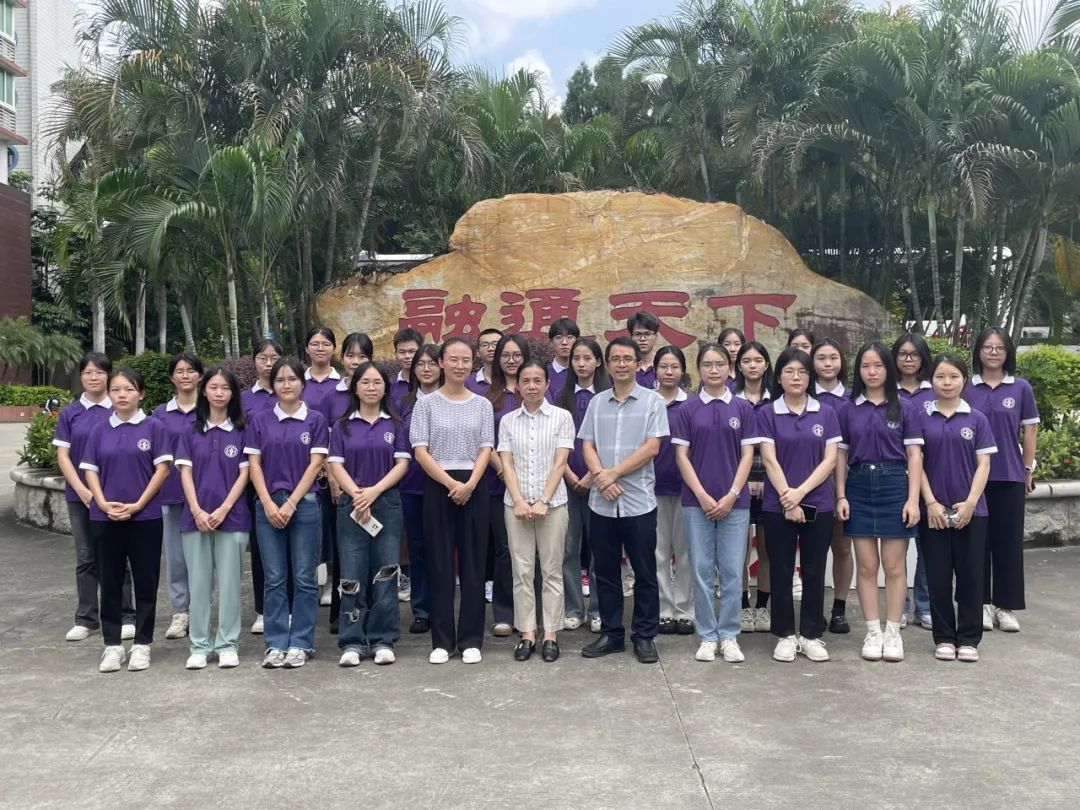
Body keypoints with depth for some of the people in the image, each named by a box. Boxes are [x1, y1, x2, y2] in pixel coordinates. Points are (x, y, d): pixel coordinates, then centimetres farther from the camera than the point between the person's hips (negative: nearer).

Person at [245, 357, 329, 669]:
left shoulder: (315, 420, 2)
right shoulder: (261, 421, 7)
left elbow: (315, 464, -3)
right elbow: (254, 464, 4)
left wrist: (290, 503, -10)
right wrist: (269, 504, -7)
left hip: (303, 503, -1)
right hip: (268, 505, 2)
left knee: (304, 578, 2)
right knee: (274, 578, 5)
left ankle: (300, 644, 11)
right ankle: (275, 644, 12)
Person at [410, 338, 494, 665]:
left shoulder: (482, 404, 7)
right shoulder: (426, 403, 2)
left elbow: (485, 450, 3)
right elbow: (420, 451, -4)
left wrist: (470, 484, -14)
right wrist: (451, 484, -14)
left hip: (475, 488, 1)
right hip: (438, 487, -1)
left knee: (473, 563, 3)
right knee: (439, 563, 3)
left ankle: (470, 640, 12)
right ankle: (442, 640, 12)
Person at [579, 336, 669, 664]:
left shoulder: (652, 401, -1)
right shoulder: (597, 402, 9)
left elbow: (651, 447, -9)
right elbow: (587, 445, 5)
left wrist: (614, 473, -13)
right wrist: (600, 475, -13)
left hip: (639, 501, -3)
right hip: (601, 501, 3)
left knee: (644, 573, 4)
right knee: (605, 572, 10)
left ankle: (644, 636, 15)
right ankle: (610, 633, 21)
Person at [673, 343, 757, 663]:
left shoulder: (743, 408, 5)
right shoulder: (687, 410, 3)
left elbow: (747, 455, 2)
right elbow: (682, 456, 0)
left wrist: (731, 495, -8)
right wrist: (702, 496, -9)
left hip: (734, 501, 0)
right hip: (697, 501, 0)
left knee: (732, 571, 3)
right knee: (702, 570, 3)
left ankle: (729, 636, 14)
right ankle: (707, 636, 13)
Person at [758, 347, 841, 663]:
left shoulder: (826, 414, 5)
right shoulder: (767, 414, 0)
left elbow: (830, 460, -1)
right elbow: (769, 460, -5)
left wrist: (801, 492, -12)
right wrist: (787, 499, -13)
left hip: (818, 504, 1)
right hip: (777, 505, -1)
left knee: (814, 572, 7)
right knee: (781, 572, 5)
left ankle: (812, 634, 18)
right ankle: (785, 635, 15)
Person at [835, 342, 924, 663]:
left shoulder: (904, 408, 3)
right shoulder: (848, 410, 7)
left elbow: (914, 456, 0)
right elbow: (840, 455, 8)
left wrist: (913, 498, -8)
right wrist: (841, 496, -1)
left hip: (894, 485, -1)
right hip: (859, 486, 1)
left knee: (894, 565, 1)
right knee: (866, 565, 4)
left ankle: (893, 632, 11)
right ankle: (873, 632, 12)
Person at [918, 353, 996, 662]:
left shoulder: (977, 419, 3)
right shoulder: (922, 418, 2)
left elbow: (983, 465, 1)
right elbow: (916, 464, 0)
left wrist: (970, 503, -10)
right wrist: (931, 503, -9)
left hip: (971, 509, 0)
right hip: (934, 509, 0)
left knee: (971, 575, 4)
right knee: (938, 575, 5)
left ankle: (969, 639, 15)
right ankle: (944, 638, 16)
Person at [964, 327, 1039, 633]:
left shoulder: (1021, 388, 3)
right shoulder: (966, 388, 2)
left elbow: (1029, 431, 6)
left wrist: (1029, 471, 4)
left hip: (1009, 477, 0)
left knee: (1008, 541, 4)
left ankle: (1006, 606, 14)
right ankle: (982, 603, 16)